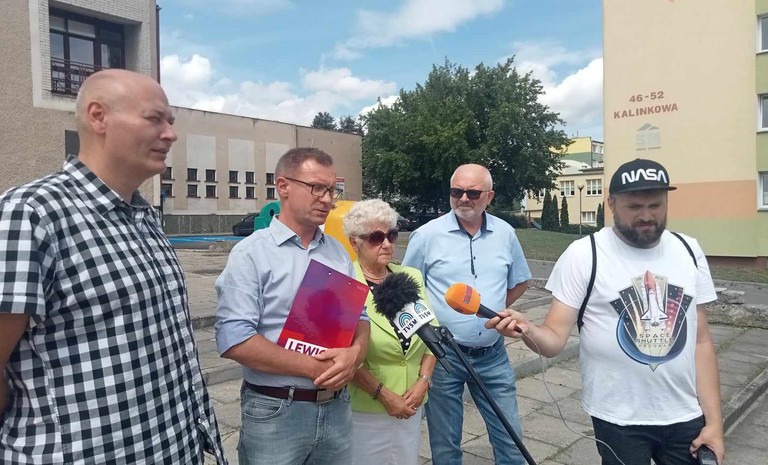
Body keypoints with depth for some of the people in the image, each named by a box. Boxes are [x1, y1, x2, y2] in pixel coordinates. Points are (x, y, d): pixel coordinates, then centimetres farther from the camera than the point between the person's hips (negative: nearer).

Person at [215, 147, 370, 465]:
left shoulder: (338, 253, 8)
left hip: (337, 408, 5)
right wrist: (314, 367, -18)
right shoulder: (251, 254, -11)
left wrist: (355, 353, -13)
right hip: (275, 413, -5)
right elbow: (233, 339, -19)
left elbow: (359, 317, 9)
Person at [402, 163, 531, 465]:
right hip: (443, 354, -2)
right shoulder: (427, 235, -10)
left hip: (492, 355, 3)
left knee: (510, 440, 14)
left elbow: (520, 282, 16)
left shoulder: (505, 234, 1)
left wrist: (493, 310, 6)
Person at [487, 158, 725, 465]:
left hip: (686, 417, 4)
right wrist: (527, 330, -36)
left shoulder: (688, 252, 1)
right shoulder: (583, 254, -13)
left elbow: (701, 341, 5)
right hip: (619, 420, -3)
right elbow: (554, 339, -14)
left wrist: (714, 420, 2)